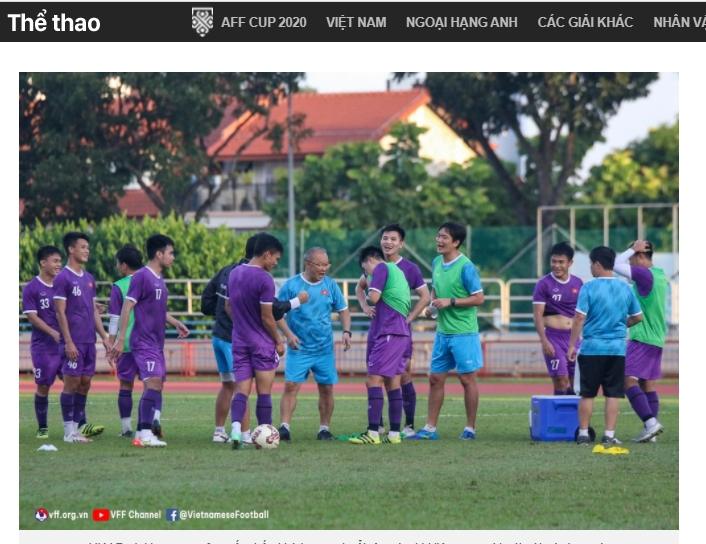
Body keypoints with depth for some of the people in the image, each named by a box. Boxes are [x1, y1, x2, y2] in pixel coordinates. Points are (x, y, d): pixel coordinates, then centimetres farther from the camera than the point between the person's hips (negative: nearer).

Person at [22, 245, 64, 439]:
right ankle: (42, 428, 12)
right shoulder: (31, 289, -5)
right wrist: (53, 332, -21)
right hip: (43, 347, -4)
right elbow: (32, 316, -11)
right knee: (43, 386, 2)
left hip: (65, 343, 4)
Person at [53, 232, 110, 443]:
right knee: (72, 382, -5)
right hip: (74, 342, -7)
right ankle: (69, 431, -1)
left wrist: (104, 337, 13)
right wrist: (68, 342, -16)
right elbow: (60, 312, -11)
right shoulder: (63, 278, -8)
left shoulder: (89, 279, 14)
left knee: (85, 382, 8)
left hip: (89, 340, 7)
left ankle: (80, 425, 15)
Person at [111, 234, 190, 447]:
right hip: (144, 341, -10)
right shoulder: (141, 277, -12)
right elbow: (127, 307, -15)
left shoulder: (159, 280, 15)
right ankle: (145, 434, -20)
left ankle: (142, 432, 16)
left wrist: (176, 323, 24)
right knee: (153, 383, -18)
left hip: (157, 342, 10)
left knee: (156, 385, 10)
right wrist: (120, 339, -19)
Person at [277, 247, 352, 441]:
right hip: (298, 348, -3)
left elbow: (343, 310, 12)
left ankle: (324, 428, 17)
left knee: (326, 389, 5)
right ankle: (284, 427, -15)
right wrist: (288, 334, -15)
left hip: (325, 349, 3)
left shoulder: (330, 285, 4)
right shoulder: (291, 285, -4)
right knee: (291, 386, -13)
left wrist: (346, 331, -3)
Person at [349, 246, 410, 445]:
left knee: (374, 380, -11)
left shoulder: (381, 269, -4)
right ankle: (394, 434, 8)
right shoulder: (397, 271, 24)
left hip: (388, 333, -9)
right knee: (392, 382, 10)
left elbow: (373, 298, -13)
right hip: (401, 333, 9)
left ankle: (373, 433, -17)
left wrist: (370, 285, 7)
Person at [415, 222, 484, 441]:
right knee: (435, 378, 8)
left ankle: (470, 428, 9)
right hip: (442, 331, 7)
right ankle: (430, 428, 13)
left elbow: (479, 298, -14)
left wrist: (450, 302, -18)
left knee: (467, 378, 1)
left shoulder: (465, 267, -14)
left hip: (463, 333, -7)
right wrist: (432, 303, 3)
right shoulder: (437, 263, 9)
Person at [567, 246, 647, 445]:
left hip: (592, 347, -3)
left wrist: (572, 345, -4)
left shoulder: (589, 288, -7)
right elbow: (638, 317, 13)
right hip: (617, 347, 3)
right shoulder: (625, 288, 5)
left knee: (587, 394, 5)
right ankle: (609, 435, 2)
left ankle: (583, 433, 8)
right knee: (613, 394, 5)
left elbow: (579, 318, -10)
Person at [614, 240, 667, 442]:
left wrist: (632, 249, -5)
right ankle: (651, 429, 6)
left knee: (628, 380, -10)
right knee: (648, 384, 9)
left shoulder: (644, 275, -14)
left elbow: (617, 265, -15)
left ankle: (650, 422, -20)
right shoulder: (661, 277, 13)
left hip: (641, 338, -9)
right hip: (657, 339, 9)